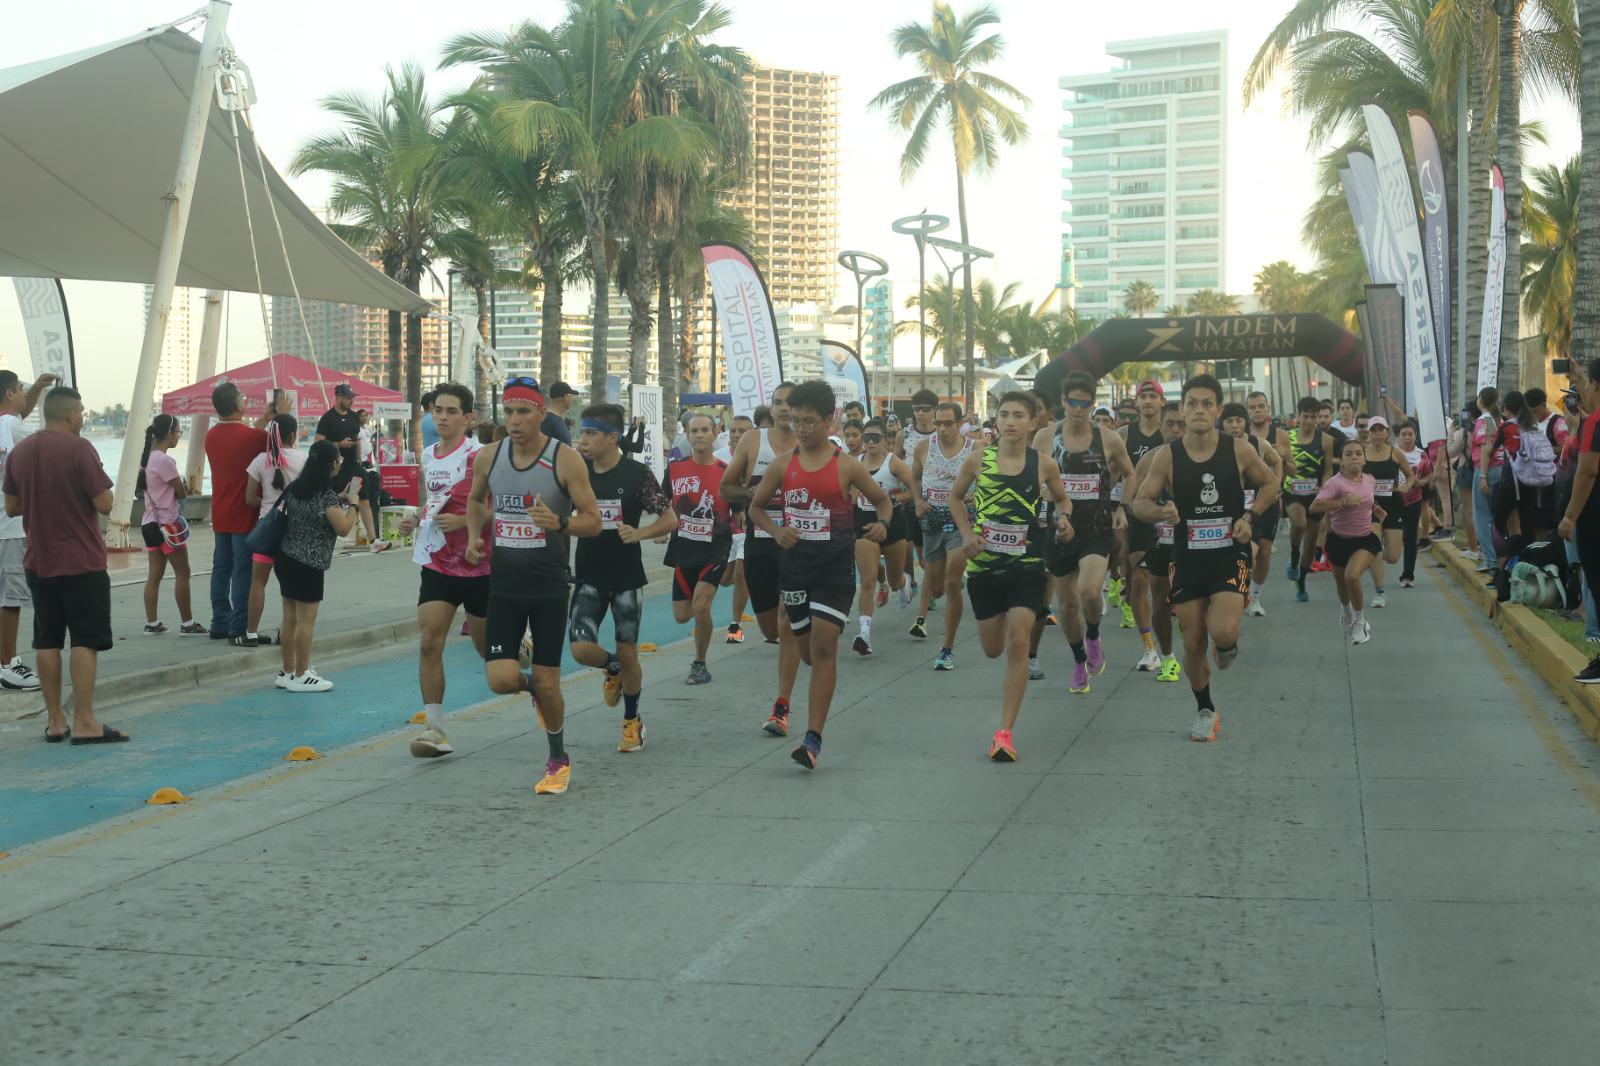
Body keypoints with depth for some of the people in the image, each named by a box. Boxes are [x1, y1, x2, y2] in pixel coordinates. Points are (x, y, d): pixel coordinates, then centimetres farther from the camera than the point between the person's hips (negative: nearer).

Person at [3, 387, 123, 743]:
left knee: (47, 641, 10)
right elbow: (104, 504, -16)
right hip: (82, 563, -6)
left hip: (38, 562, 6)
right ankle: (84, 722, -6)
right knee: (85, 641, -3)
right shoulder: (78, 449, -13)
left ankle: (55, 720, 13)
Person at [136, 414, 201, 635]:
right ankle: (187, 623, 3)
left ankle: (151, 623, 9)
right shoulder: (165, 461, -17)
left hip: (150, 523, 9)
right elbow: (181, 492, -14)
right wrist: (184, 486, 9)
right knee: (182, 573, 0)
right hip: (168, 524, -9)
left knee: (154, 574, 8)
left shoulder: (147, 458, 10)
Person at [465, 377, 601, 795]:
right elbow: (476, 500, 20)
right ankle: (531, 686, 29)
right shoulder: (487, 457, -1)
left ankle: (558, 760, 26)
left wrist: (559, 523, -28)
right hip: (504, 583, 3)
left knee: (547, 683, 2)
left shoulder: (566, 460, -11)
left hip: (549, 586, -3)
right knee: (501, 680, -9)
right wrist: (474, 537, 2)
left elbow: (593, 521, -8)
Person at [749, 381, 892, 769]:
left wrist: (882, 524, -12)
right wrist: (776, 531, -6)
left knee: (823, 646, -11)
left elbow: (882, 498, 10)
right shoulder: (782, 465, 3)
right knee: (805, 650, 10)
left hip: (835, 566, -3)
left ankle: (814, 738, -13)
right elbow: (756, 506, 14)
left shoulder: (846, 466, -3)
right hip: (795, 563, 3)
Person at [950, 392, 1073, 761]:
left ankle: (1006, 731, -8)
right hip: (984, 565, 2)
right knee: (993, 649, 13)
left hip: (1027, 567, -2)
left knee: (1017, 644, -13)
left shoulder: (1043, 464, -4)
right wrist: (966, 534, -2)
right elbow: (955, 497, 12)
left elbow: (1062, 499, 14)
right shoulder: (978, 460, -3)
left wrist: (1064, 518, -8)